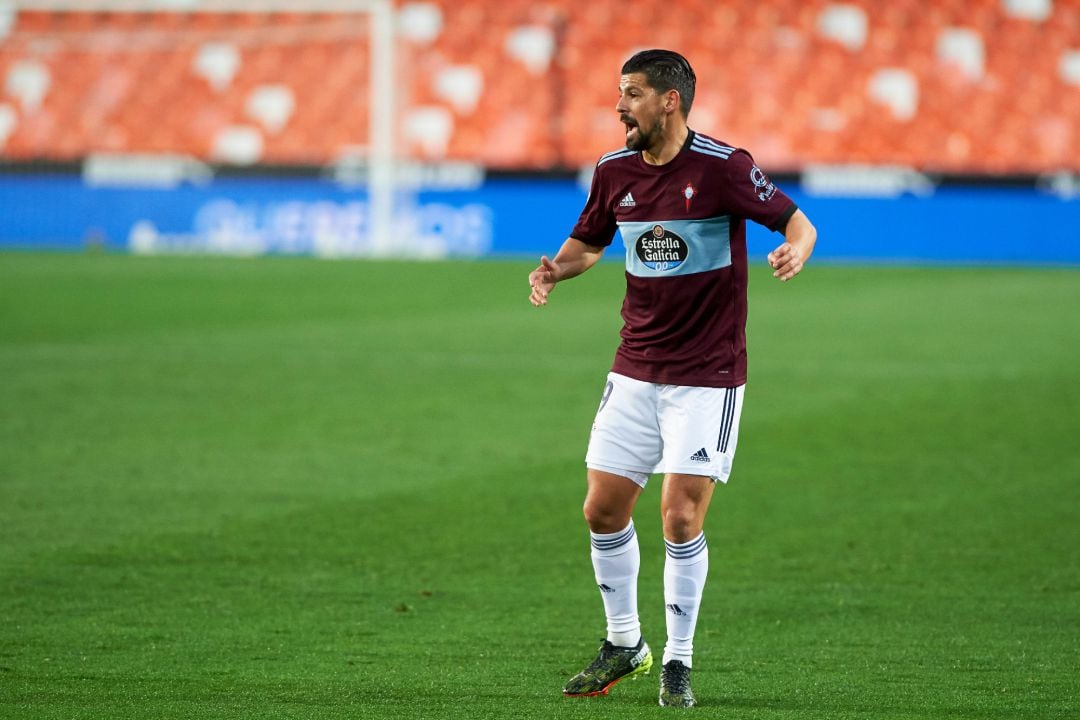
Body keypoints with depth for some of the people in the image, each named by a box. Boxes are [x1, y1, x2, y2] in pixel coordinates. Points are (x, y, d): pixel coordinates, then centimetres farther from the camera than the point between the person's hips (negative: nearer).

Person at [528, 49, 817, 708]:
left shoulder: (722, 166, -13)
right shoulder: (614, 171, 3)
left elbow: (796, 220, -8)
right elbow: (589, 241, 18)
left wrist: (796, 251, -31)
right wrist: (557, 269, -4)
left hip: (707, 375, -5)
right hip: (635, 373, 5)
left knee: (681, 517, -10)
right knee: (603, 509, 4)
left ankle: (679, 661, 6)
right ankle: (625, 645, 23)